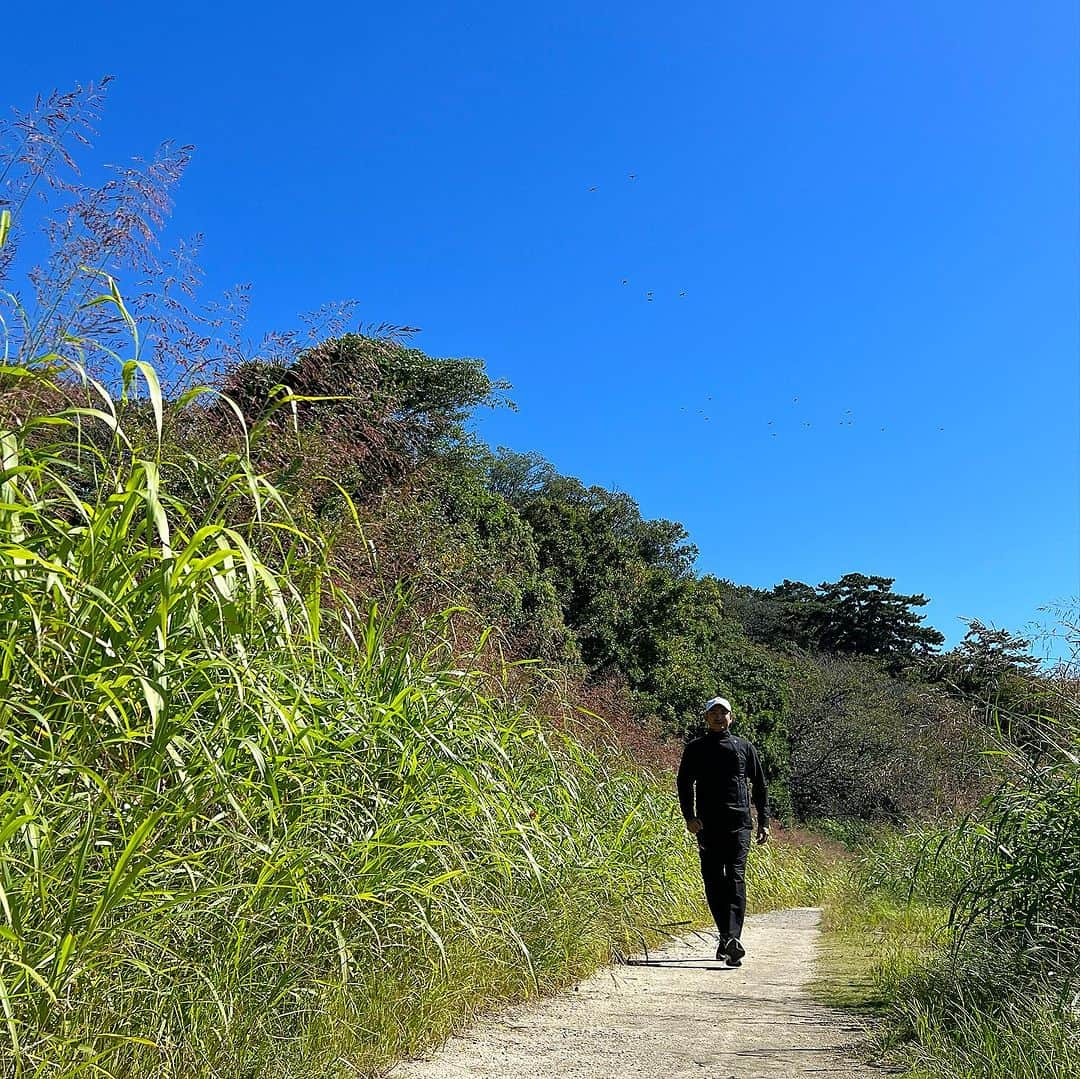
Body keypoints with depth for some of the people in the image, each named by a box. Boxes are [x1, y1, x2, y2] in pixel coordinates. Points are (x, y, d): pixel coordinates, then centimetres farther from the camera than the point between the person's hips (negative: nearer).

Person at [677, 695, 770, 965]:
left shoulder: (744, 747, 13)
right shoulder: (695, 749, 11)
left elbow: (759, 786, 17)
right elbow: (685, 784, 6)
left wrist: (764, 821, 10)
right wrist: (689, 816, -8)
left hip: (739, 824, -1)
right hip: (708, 825, 1)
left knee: (735, 879, -13)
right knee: (713, 882, 3)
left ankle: (733, 938, -21)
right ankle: (727, 937, 15)